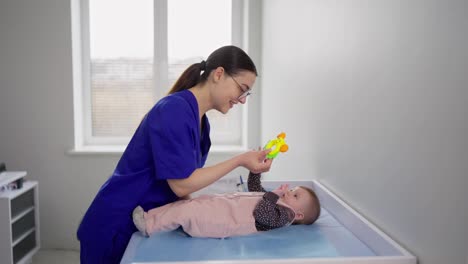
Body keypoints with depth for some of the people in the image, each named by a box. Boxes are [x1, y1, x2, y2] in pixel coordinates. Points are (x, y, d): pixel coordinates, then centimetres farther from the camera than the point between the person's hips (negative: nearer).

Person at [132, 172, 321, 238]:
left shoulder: (285, 213, -6)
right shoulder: (274, 200, 22)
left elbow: (262, 215, -25)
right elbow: (254, 188, 34)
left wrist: (274, 194, -21)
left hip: (222, 220, -10)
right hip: (221, 204, 10)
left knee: (185, 212, -19)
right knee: (187, 203, 8)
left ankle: (149, 225, -8)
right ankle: (149, 217, 12)